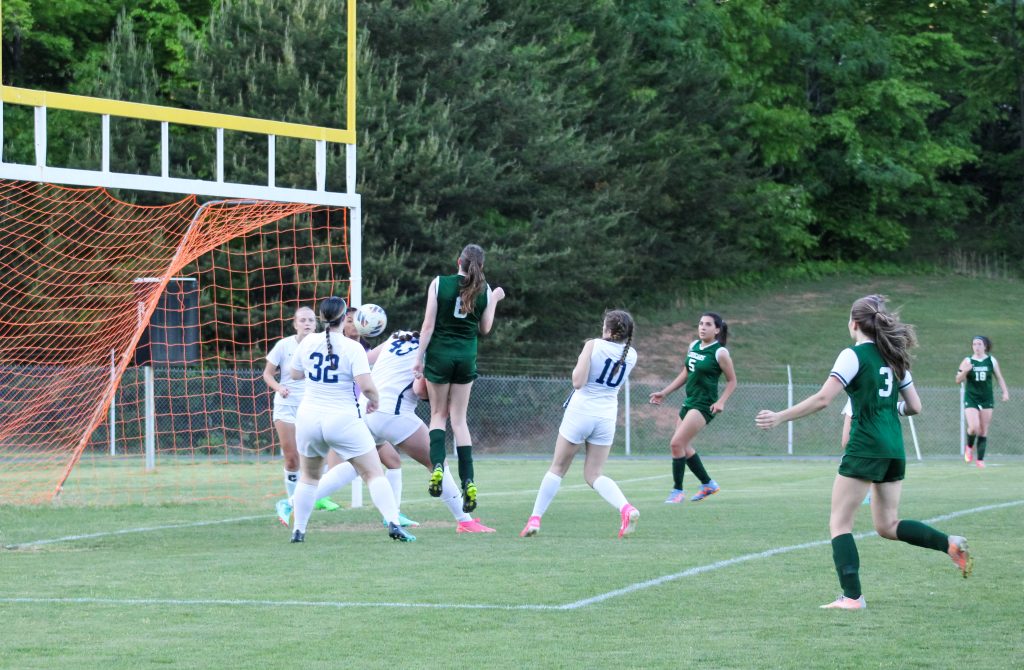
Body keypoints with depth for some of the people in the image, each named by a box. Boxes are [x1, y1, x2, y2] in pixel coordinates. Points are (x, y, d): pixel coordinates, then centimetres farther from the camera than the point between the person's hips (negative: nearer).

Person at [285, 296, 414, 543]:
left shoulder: (308, 343, 1)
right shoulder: (352, 348, -11)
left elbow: (295, 374, 17)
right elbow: (366, 386, -19)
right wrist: (375, 400, 1)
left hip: (308, 418, 4)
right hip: (343, 421, -4)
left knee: (309, 476, 21)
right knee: (374, 474, 2)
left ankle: (298, 530, 18)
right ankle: (393, 523, -11)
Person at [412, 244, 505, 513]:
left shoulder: (439, 283, -7)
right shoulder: (484, 290, -1)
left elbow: (428, 325, -9)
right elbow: (485, 329, 9)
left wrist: (419, 358, -5)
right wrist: (494, 301, 21)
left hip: (440, 354, -2)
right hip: (466, 357, 2)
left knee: (438, 414, 13)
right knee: (459, 419, 9)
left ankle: (437, 466, -11)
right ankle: (467, 480, 0)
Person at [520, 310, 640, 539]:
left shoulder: (593, 345, -9)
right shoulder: (631, 355, 4)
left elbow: (578, 382, -14)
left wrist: (578, 364, 5)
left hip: (580, 412, -3)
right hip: (607, 417, 3)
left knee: (557, 468, 9)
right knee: (594, 475, 7)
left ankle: (535, 518, 9)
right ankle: (626, 508, -18)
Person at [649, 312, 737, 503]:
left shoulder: (720, 353, -12)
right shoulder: (694, 346, 8)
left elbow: (732, 381, -5)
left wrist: (721, 401, -18)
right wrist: (664, 393, 15)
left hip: (703, 406, -8)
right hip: (689, 402, 8)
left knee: (676, 443, -15)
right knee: (684, 447, 13)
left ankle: (678, 490, -4)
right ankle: (708, 484, 29)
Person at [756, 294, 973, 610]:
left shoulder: (854, 356, -8)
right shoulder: (893, 357, 13)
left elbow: (822, 399, -16)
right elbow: (914, 407, 14)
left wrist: (779, 417, -10)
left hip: (865, 447, -7)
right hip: (894, 448, 7)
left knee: (839, 524, -1)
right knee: (888, 525, 18)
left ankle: (852, 596, -10)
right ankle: (950, 544, 1)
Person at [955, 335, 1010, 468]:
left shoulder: (992, 361, 3)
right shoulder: (967, 361, -1)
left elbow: (999, 377, 10)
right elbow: (958, 380, -1)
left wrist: (1005, 392, -2)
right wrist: (964, 371, -20)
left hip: (987, 400, 2)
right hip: (971, 399, -2)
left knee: (984, 431, 1)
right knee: (974, 427, -17)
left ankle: (980, 459, 8)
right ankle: (969, 447, 13)